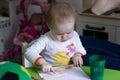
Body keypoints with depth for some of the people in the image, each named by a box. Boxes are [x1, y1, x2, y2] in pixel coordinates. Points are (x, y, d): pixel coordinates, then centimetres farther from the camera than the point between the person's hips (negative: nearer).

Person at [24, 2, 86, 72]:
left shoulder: (74, 35, 1)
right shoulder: (46, 40, -14)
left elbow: (79, 48, 19)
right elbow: (29, 52, -20)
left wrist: (77, 55, -3)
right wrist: (43, 62, -34)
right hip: (50, 72, -3)